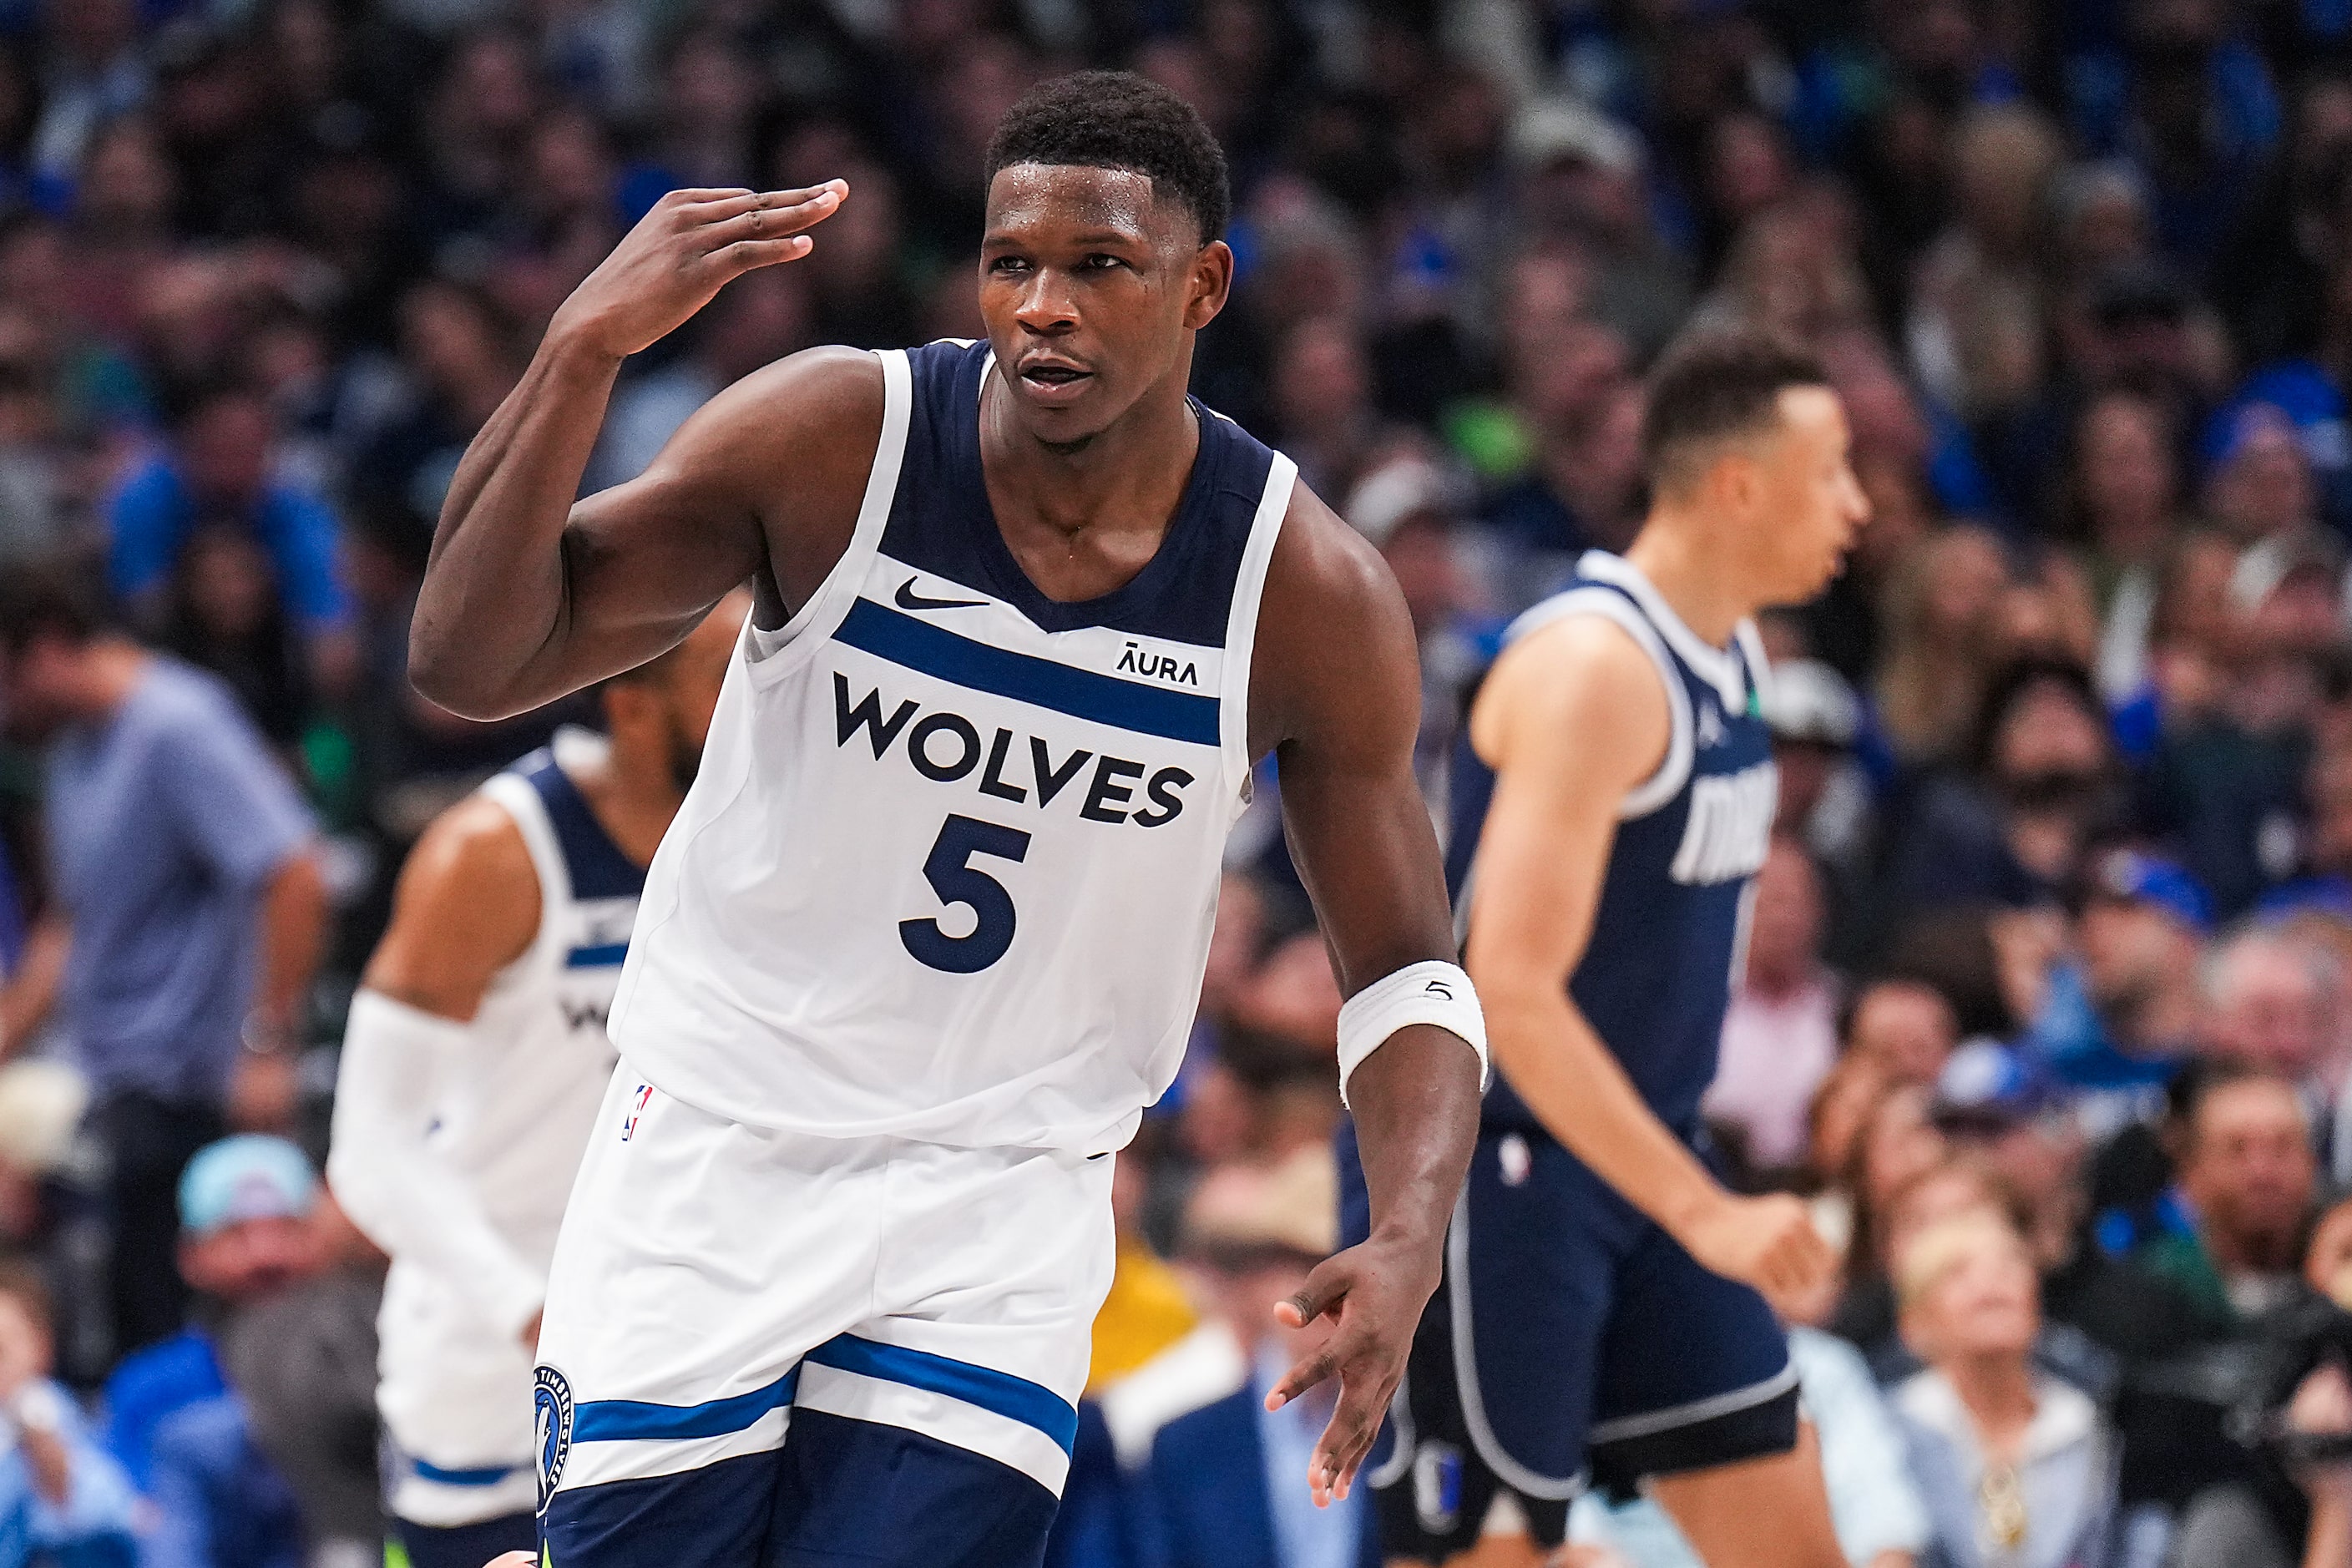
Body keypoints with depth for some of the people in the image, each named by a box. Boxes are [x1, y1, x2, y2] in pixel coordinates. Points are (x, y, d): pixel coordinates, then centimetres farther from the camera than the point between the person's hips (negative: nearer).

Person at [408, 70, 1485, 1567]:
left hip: (1000, 1199, 0)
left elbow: (1404, 968, 1)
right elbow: (470, 664, -16)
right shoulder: (834, 436, -13)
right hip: (719, 1144, 0)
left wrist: (1408, 1243, -18)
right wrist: (586, 352, -30)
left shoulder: (1311, 598, -10)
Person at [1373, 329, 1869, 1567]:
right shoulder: (1592, 664, -20)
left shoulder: (1730, 653, 9)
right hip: (1487, 1170, -9)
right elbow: (1513, 990, -27)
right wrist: (1701, 1212, -29)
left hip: (1637, 1153, 9)